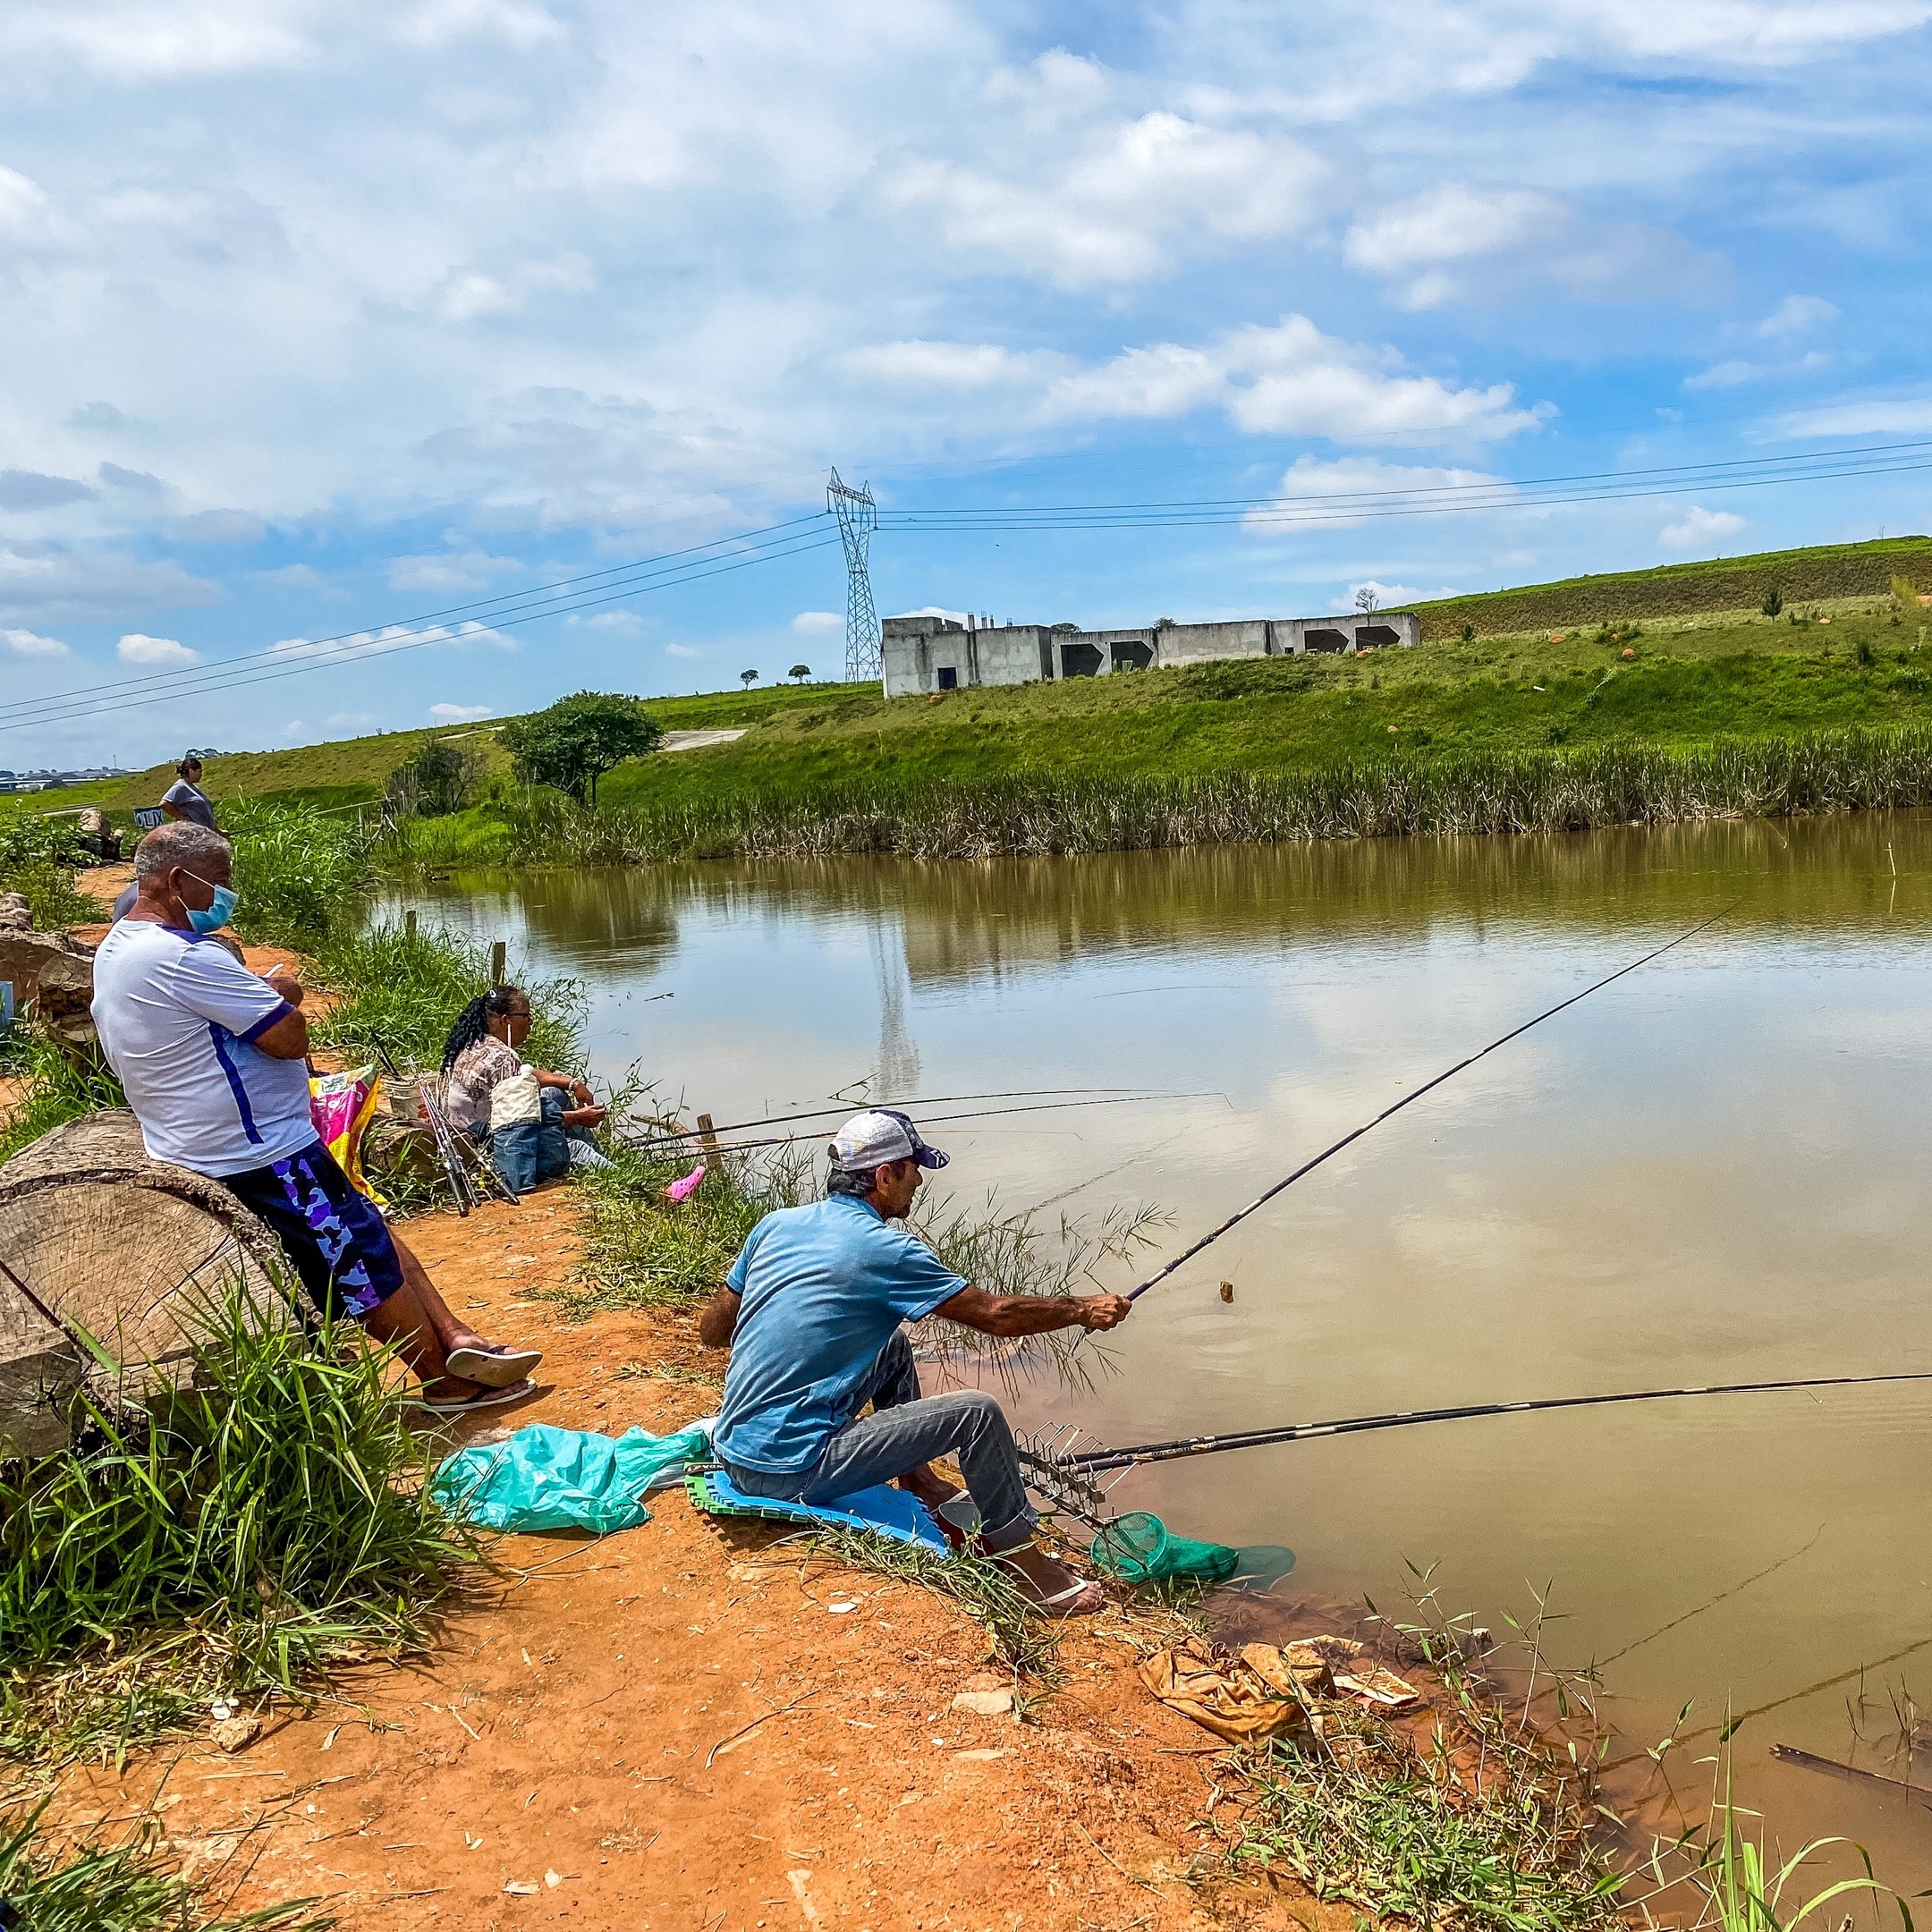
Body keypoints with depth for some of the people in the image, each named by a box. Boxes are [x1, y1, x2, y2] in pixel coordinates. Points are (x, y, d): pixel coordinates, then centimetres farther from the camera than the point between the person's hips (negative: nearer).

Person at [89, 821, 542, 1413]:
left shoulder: (115, 950, 10)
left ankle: (454, 1340, 14)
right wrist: (282, 994, -4)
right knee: (365, 1262, 1)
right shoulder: (183, 956, -26)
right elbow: (288, 1035, -25)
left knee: (372, 1236, 14)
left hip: (205, 1148, 11)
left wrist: (259, 995, 6)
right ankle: (449, 1384, 14)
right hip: (261, 1157, -11)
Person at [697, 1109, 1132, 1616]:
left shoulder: (776, 1225, 5)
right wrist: (1084, 1309, 7)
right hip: (791, 1472, -8)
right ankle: (1026, 1564, 4)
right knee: (976, 1412, -10)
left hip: (731, 1450, 8)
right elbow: (995, 1314, -7)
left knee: (892, 1346, 23)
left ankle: (920, 1481, 34)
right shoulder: (885, 1251, -15)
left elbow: (711, 1330, 13)